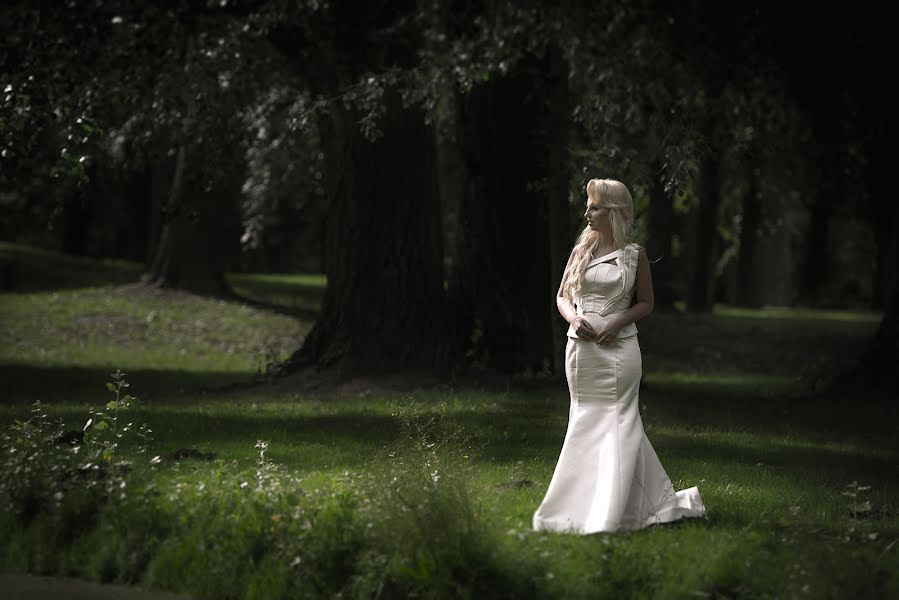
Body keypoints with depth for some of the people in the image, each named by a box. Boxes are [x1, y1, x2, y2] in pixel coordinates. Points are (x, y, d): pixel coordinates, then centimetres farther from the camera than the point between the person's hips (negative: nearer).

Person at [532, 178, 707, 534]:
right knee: (586, 422, 10)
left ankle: (612, 513, -2)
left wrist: (618, 323, -13)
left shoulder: (634, 255, 0)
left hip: (618, 348, -4)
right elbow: (562, 296, 13)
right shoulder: (581, 250, 8)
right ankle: (584, 502, 21)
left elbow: (645, 303, 4)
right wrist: (574, 318, -8)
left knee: (618, 423, -5)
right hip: (581, 348, 4)